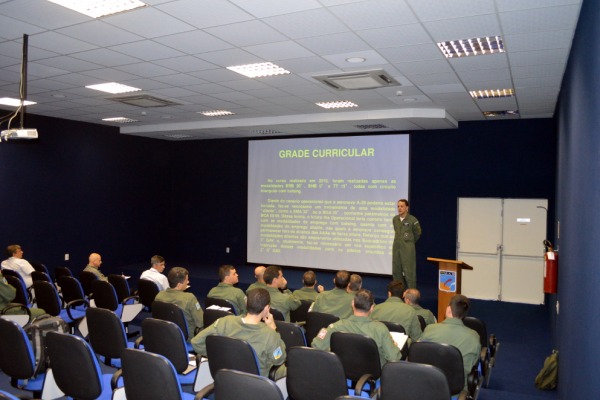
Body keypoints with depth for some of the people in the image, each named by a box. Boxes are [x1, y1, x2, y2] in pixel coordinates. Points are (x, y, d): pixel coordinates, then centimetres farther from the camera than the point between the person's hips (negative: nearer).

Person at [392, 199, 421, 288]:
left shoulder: (413, 220, -11)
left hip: (408, 249, -5)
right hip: (396, 248, 5)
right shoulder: (395, 219, 5)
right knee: (396, 271, 10)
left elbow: (417, 233, 5)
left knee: (409, 272, -5)